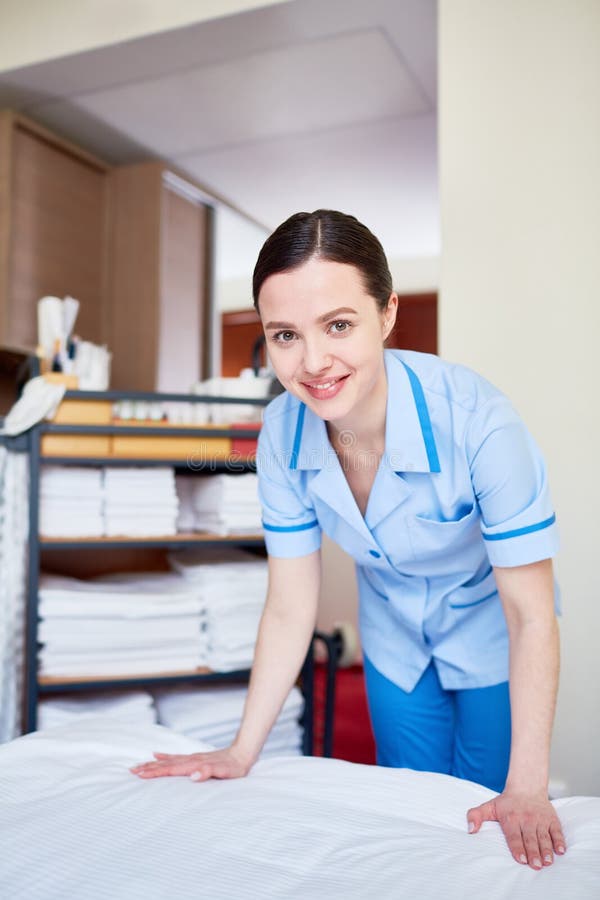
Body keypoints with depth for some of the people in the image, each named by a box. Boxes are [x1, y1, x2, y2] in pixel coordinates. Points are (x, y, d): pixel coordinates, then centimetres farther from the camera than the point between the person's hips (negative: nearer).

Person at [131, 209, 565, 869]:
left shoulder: (474, 418, -35)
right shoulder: (282, 434, -23)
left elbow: (531, 614, -26)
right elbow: (290, 612, -14)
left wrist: (528, 789, -26)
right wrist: (241, 754, -12)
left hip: (491, 637, -3)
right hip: (394, 642, 3)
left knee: (488, 825, 14)